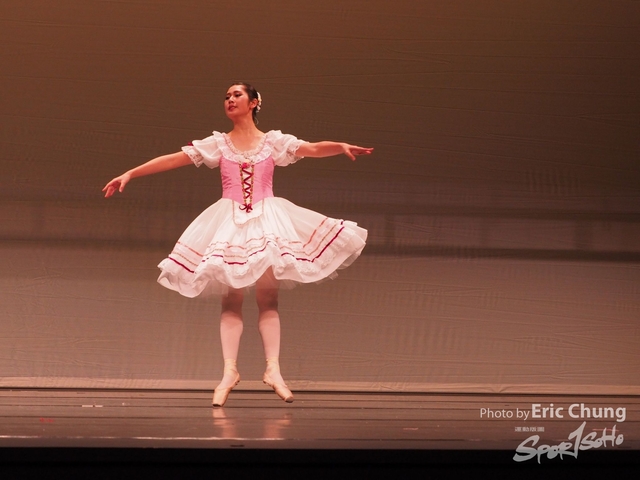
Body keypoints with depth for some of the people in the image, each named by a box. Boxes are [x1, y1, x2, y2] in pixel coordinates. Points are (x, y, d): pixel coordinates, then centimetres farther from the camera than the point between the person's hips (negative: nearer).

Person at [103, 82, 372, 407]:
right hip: (230, 222, 1)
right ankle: (229, 370, -9)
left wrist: (343, 146, -24)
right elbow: (172, 160, 5)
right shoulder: (218, 144, 9)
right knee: (231, 300, -5)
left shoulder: (274, 142, 7)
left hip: (267, 220, -1)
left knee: (268, 298, -5)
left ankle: (273, 369, -9)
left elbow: (314, 149, -4)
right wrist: (129, 174, 0)